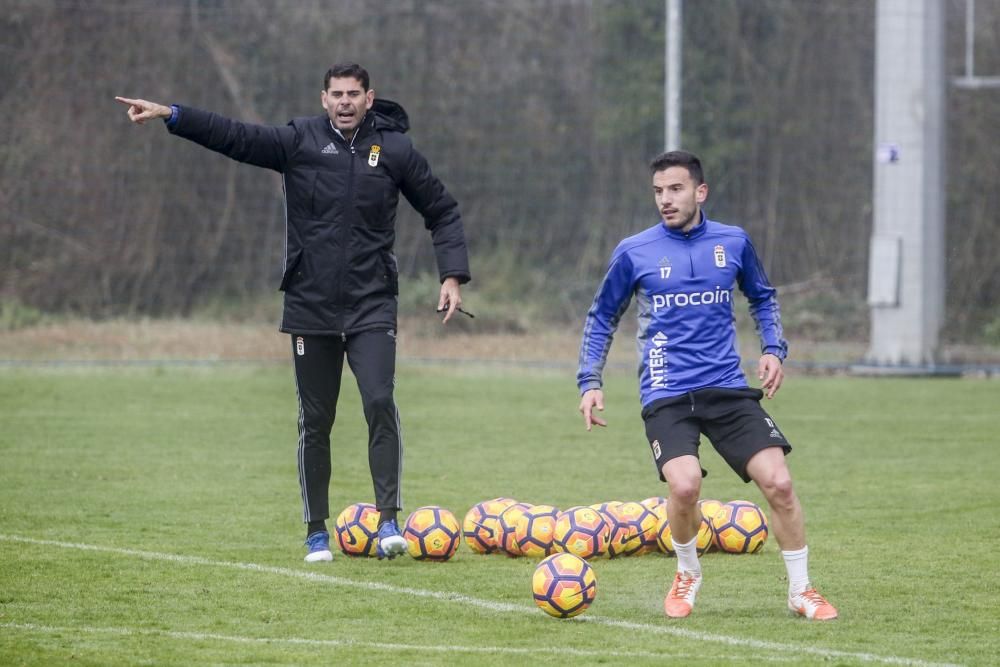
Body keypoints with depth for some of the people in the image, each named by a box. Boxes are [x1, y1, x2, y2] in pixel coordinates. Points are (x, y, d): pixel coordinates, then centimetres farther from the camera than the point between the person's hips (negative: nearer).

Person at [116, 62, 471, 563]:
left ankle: (388, 521, -16)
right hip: (311, 309, 1)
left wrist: (452, 275, 2)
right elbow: (235, 136, -5)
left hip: (372, 306, -1)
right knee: (315, 421, 4)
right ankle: (317, 533, 13)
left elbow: (442, 212, 11)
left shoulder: (394, 150, 2)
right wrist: (170, 115, -15)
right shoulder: (300, 142, 1)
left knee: (380, 401, -18)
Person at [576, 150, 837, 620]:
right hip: (666, 396, -2)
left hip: (727, 388, 2)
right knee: (684, 486, -26)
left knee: (778, 482, -12)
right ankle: (687, 575, 5)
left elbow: (762, 297, 24)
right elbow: (602, 317, 13)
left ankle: (800, 590, 7)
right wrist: (589, 382, 5)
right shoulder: (634, 253, 1)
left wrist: (773, 348, 8)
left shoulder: (733, 243, 6)